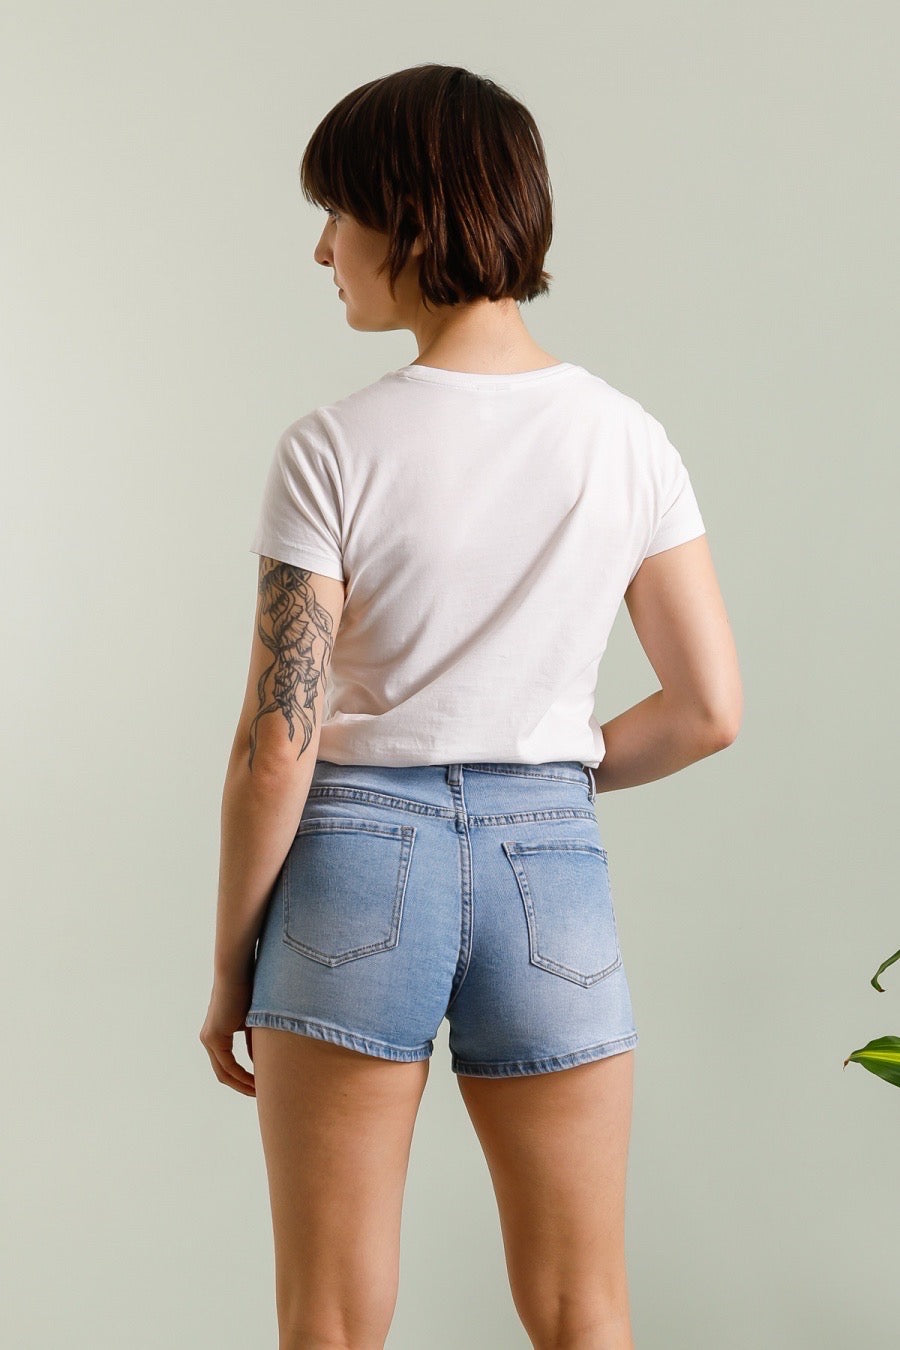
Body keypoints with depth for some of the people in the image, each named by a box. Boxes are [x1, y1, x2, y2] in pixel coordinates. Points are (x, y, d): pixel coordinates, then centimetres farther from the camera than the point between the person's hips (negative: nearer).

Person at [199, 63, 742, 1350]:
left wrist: (229, 968, 2)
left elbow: (275, 749, -11)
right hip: (553, 867, 3)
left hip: (357, 861, -3)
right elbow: (711, 709, 2)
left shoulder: (334, 450, -12)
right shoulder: (629, 439, -1)